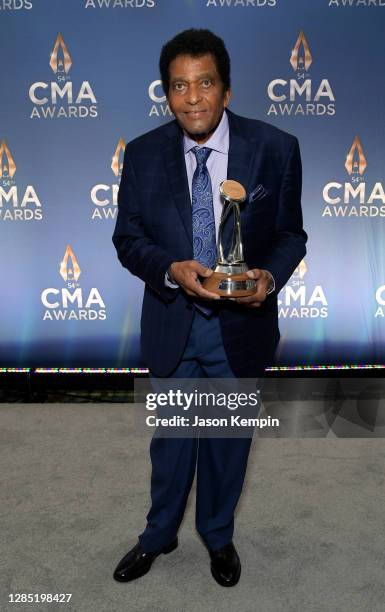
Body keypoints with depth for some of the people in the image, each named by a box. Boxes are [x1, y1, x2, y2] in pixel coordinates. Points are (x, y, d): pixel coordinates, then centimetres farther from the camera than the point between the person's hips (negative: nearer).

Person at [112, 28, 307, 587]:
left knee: (229, 439, 18)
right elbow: (127, 237, -1)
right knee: (170, 438, 19)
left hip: (242, 325, 0)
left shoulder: (276, 148, -8)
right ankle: (159, 535, 46)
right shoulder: (143, 154, -5)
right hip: (171, 324, 1)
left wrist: (270, 275, -22)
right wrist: (171, 269, -21)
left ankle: (218, 535, 47)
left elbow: (290, 233, 0)